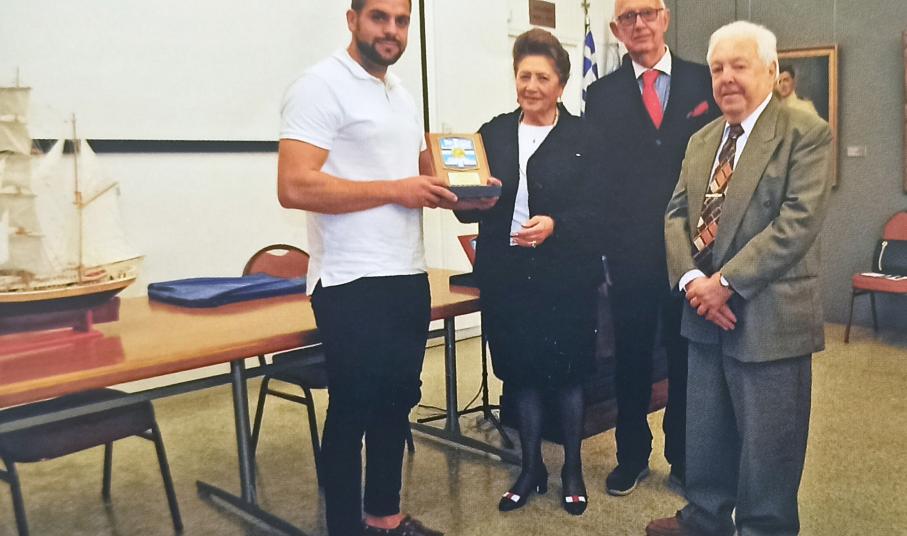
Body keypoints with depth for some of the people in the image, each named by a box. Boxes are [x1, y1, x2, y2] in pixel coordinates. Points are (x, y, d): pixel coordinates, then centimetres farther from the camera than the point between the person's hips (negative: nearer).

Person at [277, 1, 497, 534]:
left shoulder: (403, 94, 16)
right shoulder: (321, 87, -10)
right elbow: (295, 186, -21)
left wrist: (459, 192, 3)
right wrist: (396, 190, -19)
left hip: (409, 277, 8)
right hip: (352, 285, -8)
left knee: (397, 401, 17)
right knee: (352, 411, 4)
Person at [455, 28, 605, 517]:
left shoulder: (583, 137, -2)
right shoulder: (493, 133, 8)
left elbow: (594, 210, -8)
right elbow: (468, 207, 4)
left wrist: (554, 225, -25)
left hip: (566, 276, -3)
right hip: (506, 276, 3)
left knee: (566, 371, 9)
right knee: (520, 372, 11)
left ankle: (572, 469, 28)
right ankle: (531, 467, 30)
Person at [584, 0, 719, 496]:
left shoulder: (704, 82, 4)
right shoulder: (602, 95, 5)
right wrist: (603, 241, -3)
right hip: (629, 251, 0)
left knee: (687, 358, 10)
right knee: (631, 358, 10)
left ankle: (684, 460, 27)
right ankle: (631, 457, 27)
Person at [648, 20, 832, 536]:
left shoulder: (806, 132, -8)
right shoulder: (701, 141, 13)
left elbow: (799, 221, -18)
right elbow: (676, 215, 7)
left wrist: (726, 281, -20)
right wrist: (691, 278, -10)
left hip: (769, 318, -6)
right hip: (707, 314, 6)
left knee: (766, 450, 7)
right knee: (705, 436, 19)